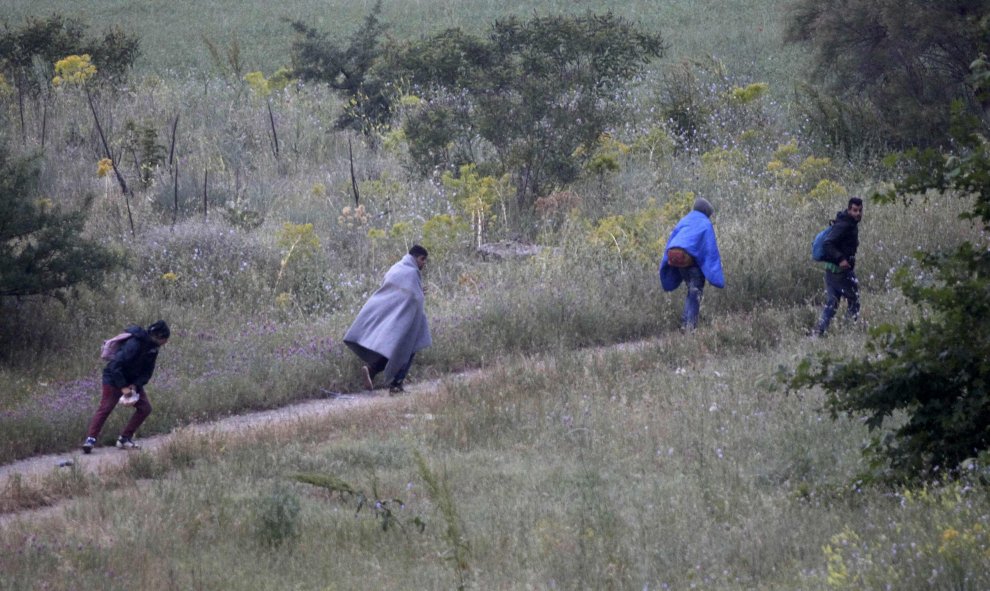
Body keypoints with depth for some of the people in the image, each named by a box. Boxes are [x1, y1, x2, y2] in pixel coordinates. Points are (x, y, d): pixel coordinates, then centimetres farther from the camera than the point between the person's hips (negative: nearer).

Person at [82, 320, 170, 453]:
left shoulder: (153, 347, -4)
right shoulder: (134, 344, -31)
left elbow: (147, 372, 2)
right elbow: (115, 366, -31)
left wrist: (135, 385, -15)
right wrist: (123, 387, -30)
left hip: (133, 381, 8)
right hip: (114, 378, -8)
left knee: (145, 408, 1)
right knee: (105, 408, -14)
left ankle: (125, 438, 6)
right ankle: (90, 439, -15)